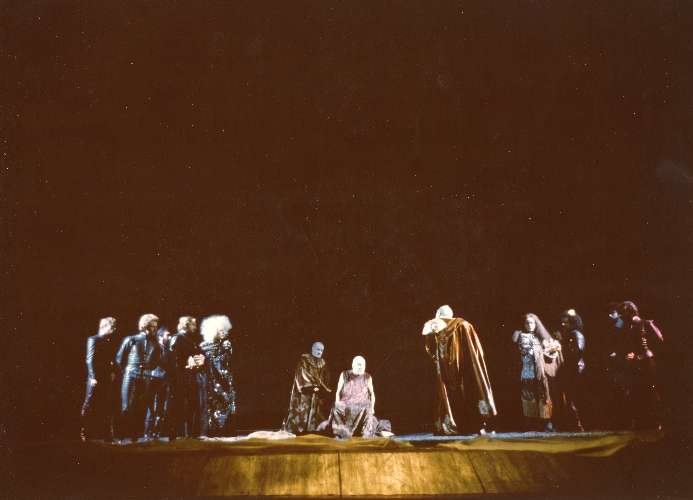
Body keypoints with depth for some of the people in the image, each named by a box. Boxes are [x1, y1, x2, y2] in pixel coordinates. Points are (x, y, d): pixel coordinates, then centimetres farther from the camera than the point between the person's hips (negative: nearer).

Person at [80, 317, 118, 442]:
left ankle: (107, 434, 10)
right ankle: (84, 433, 6)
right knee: (90, 407, -1)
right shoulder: (93, 340, -3)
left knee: (108, 407, 5)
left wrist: (113, 372, 3)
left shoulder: (111, 342, 15)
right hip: (96, 378, -6)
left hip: (108, 379, 6)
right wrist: (93, 378, -16)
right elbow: (90, 360, -10)